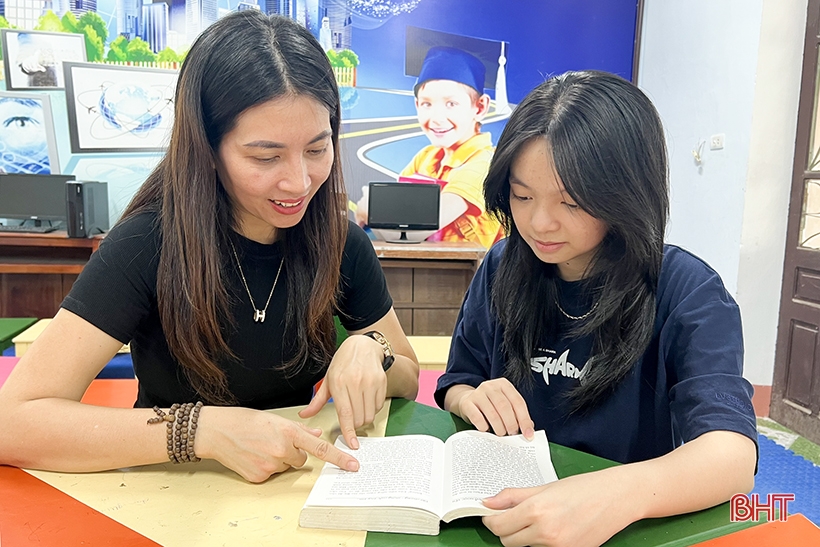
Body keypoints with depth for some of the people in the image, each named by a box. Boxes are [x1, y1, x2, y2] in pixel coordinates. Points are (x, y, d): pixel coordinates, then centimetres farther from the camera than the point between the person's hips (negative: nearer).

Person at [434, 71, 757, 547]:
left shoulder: (686, 292, -11)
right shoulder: (503, 268, 0)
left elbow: (732, 453, -22)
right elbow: (456, 383, 8)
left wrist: (621, 495, -41)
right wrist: (470, 400, -15)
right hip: (506, 505, 2)